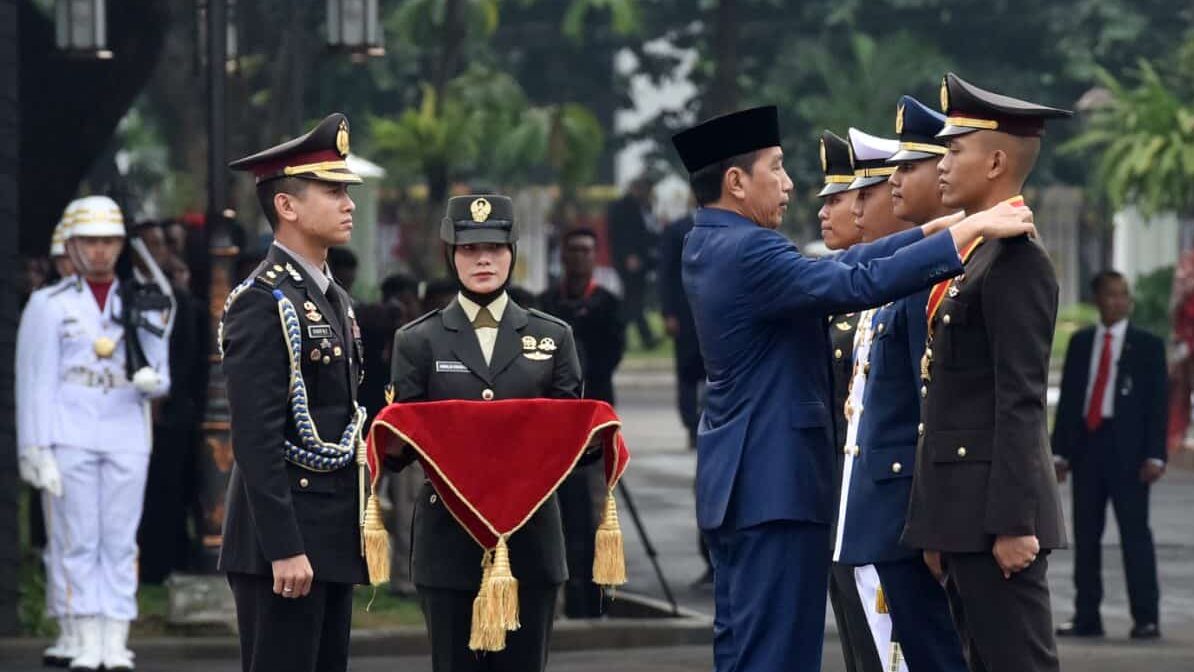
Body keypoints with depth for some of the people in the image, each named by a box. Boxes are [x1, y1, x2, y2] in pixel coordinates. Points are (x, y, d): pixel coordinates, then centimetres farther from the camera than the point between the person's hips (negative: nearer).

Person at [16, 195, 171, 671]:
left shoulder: (143, 306, 12)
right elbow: (36, 382, 0)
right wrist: (38, 450, -7)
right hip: (69, 440, -3)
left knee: (120, 542, 0)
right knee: (76, 541, -4)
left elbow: (161, 376, 17)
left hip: (127, 439, 3)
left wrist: (152, 381, -8)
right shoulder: (48, 305, 4)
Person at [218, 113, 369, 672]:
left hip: (332, 539, 9)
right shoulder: (261, 303, -13)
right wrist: (284, 549, -22)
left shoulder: (335, 300, 17)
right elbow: (256, 438, -19)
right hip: (284, 540, -9)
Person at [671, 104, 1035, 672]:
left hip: (737, 482, 10)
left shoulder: (709, 247, 11)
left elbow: (834, 268, 12)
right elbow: (861, 285, -27)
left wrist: (936, 228, 9)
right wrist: (970, 230, -23)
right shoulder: (746, 252, -19)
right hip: (776, 483, -10)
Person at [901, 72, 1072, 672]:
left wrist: (1013, 523, -22)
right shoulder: (972, 255, 17)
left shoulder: (1015, 262, -14)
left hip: (995, 511, -10)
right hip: (962, 514, 10)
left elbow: (1021, 404, -19)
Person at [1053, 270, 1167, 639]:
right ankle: (1087, 618, 10)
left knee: (1135, 532, -5)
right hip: (1086, 443, 4)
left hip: (1127, 449, -4)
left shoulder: (1147, 345, 3)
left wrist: (1154, 455, -10)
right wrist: (1060, 451, 5)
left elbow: (1157, 402, -1)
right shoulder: (1080, 343, 12)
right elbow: (1067, 397, 12)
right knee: (1085, 535, 5)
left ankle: (1146, 618, -3)